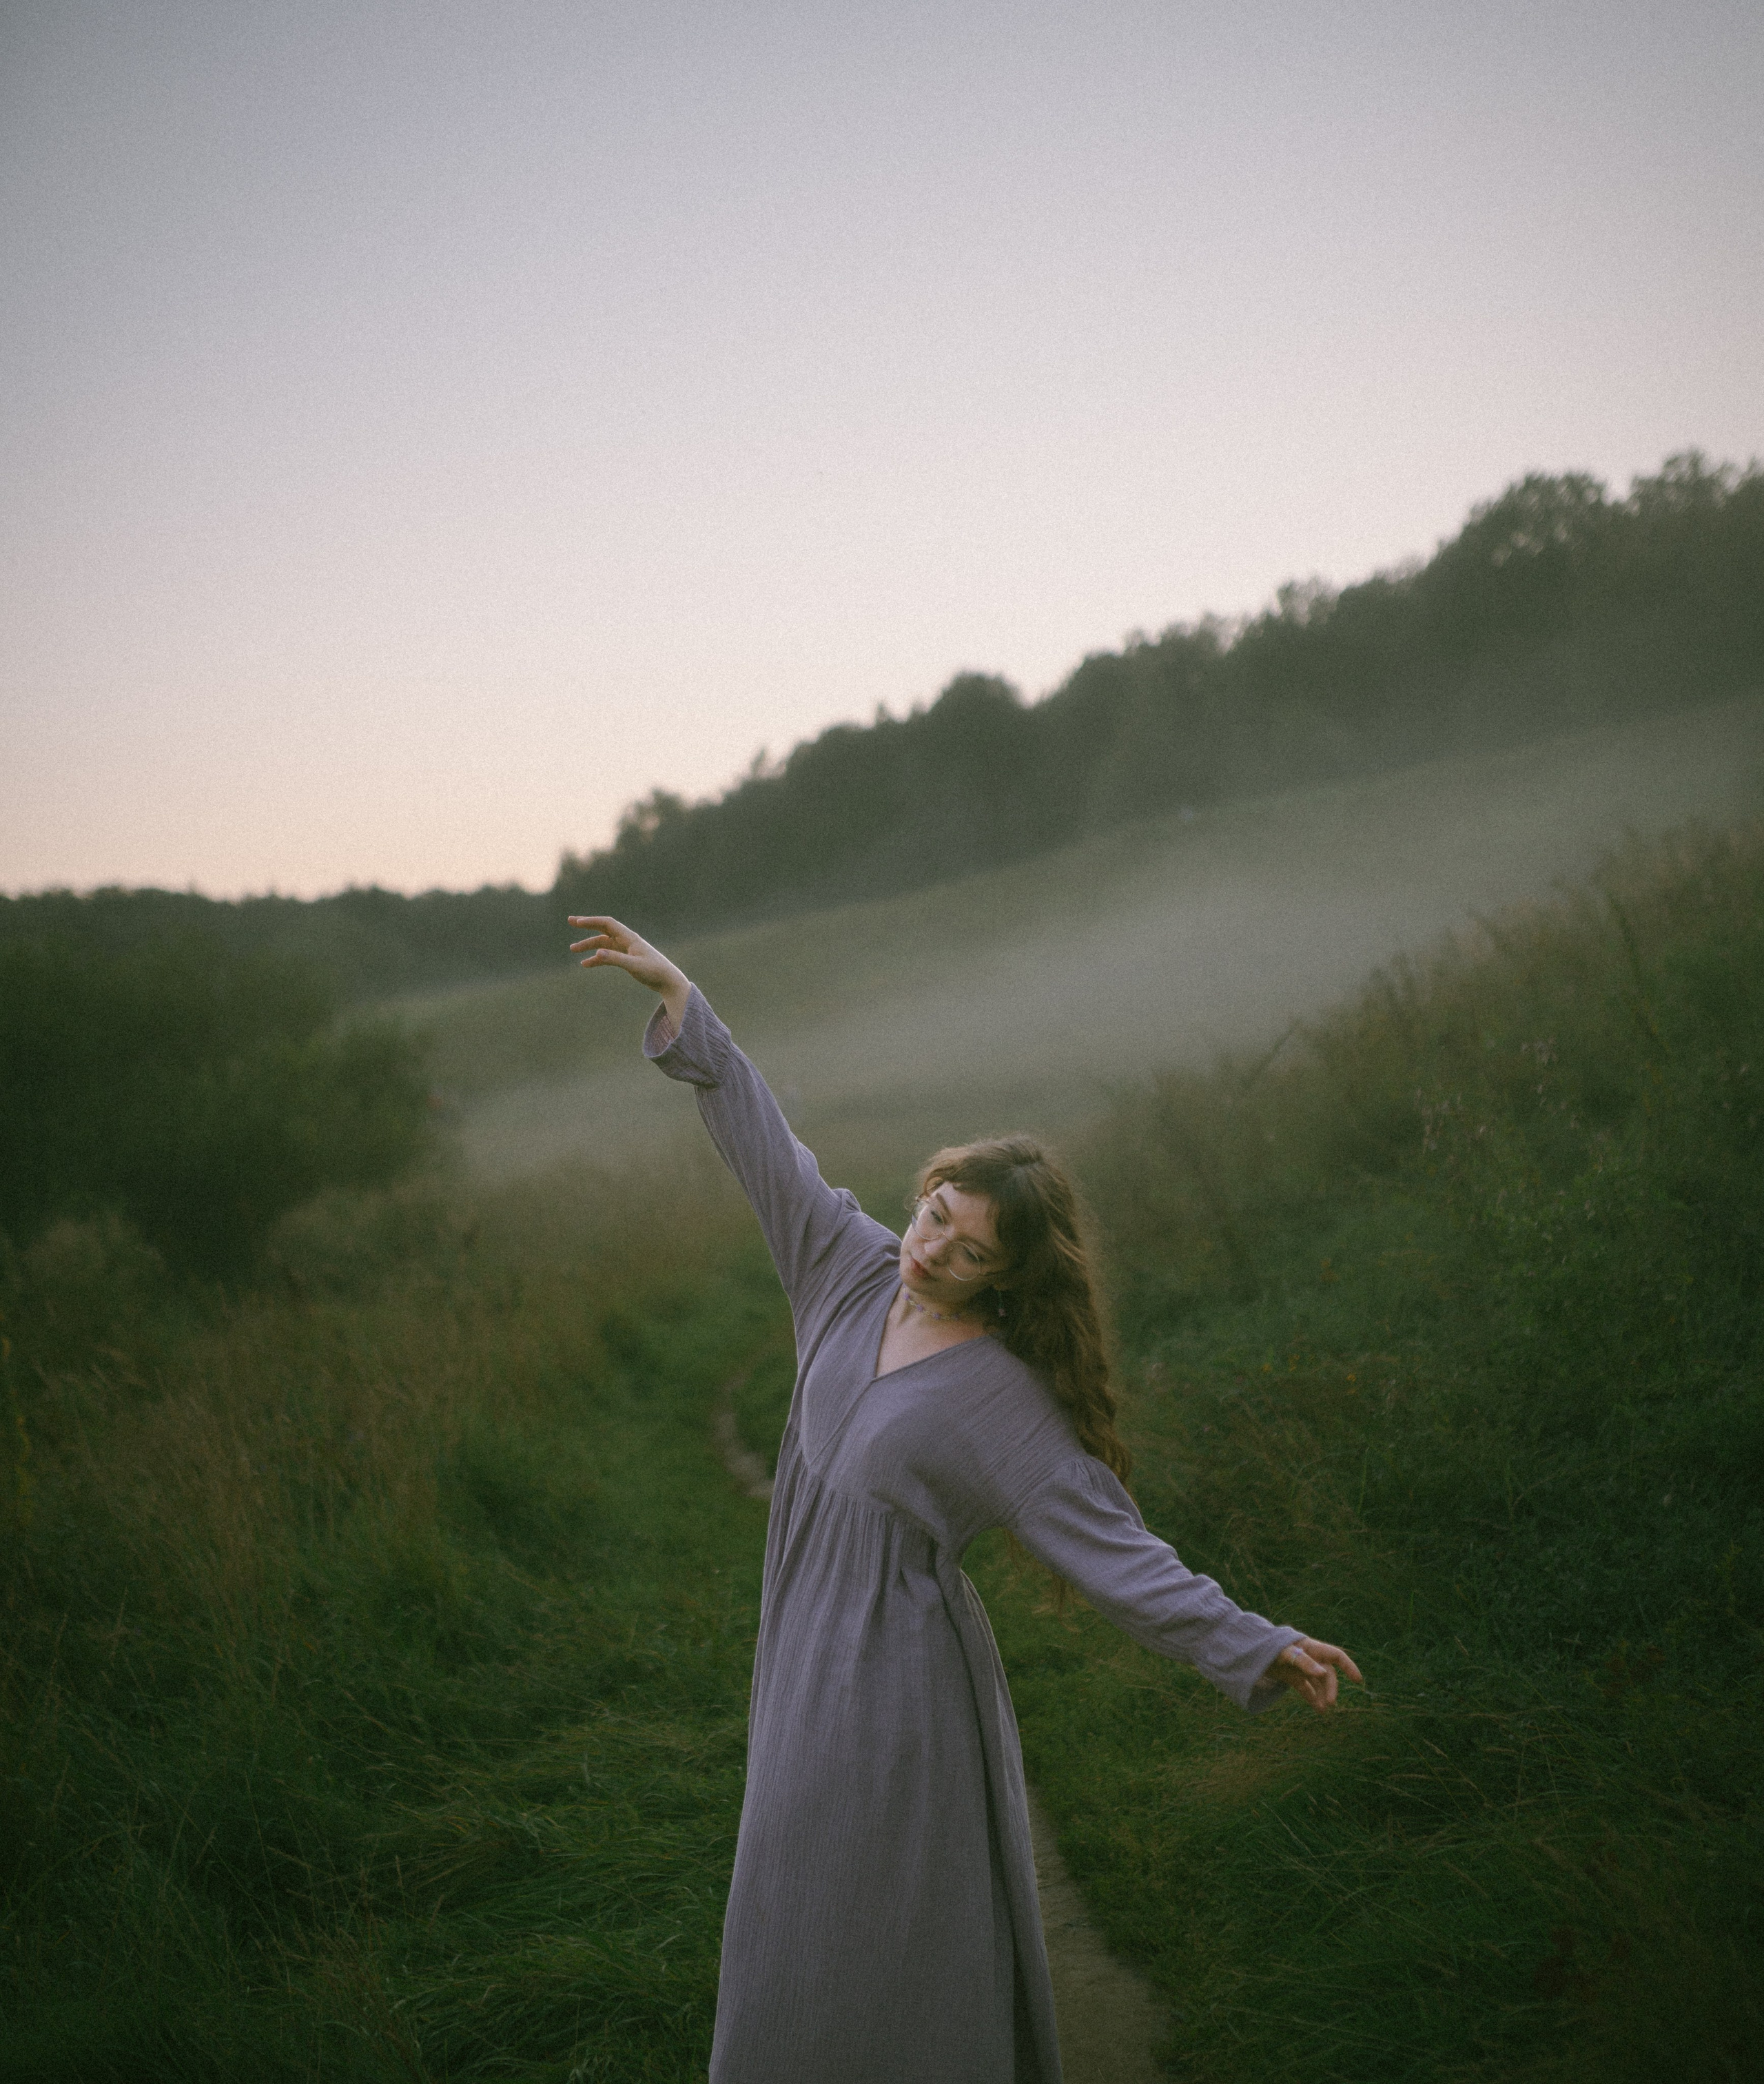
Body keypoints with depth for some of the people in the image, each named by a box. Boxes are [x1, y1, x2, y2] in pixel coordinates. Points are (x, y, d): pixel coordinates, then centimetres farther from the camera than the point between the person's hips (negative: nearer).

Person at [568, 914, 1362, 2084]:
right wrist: (680, 997, 8)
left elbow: (1109, 1543, -20)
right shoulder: (859, 1269, -1)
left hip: (900, 1674, -7)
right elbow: (765, 1143, 6)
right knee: (807, 1943, 17)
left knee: (888, 1954, 1)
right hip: (811, 1656, 7)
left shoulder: (1001, 1397, -19)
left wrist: (1254, 1647, -29)